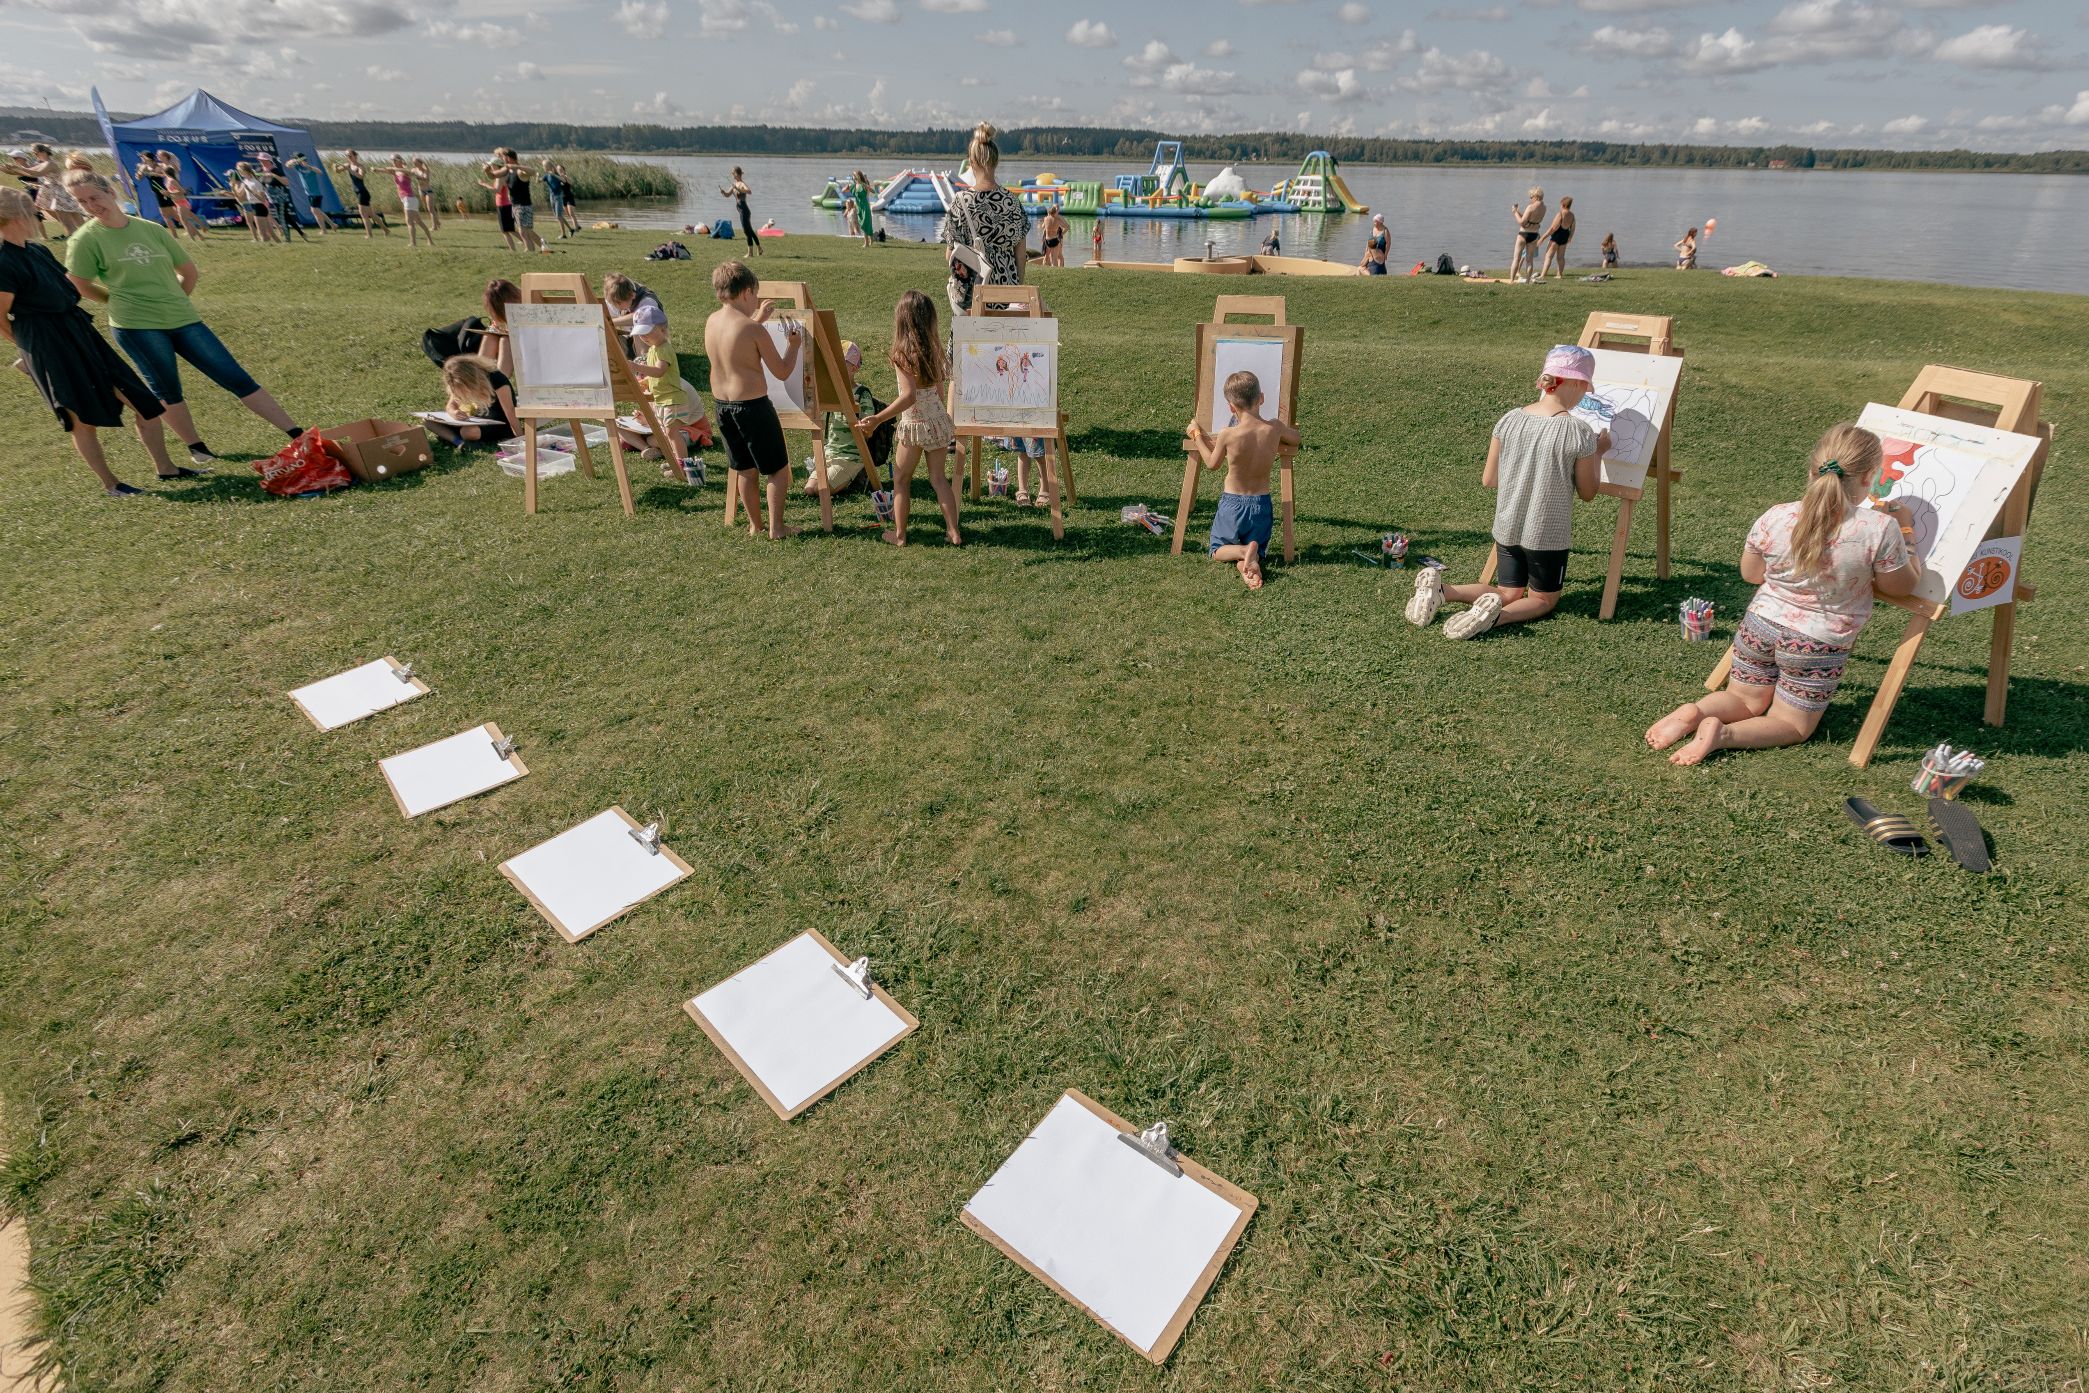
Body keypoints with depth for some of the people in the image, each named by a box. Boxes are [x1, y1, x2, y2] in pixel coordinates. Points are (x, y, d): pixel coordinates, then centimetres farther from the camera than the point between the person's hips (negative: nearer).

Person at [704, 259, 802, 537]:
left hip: (722, 404, 7)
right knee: (779, 468, 8)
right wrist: (795, 345, 5)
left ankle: (754, 525, 27)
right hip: (752, 405, -7)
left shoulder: (711, 322, 4)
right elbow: (782, 372, -11)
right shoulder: (754, 329, -16)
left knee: (744, 469, 19)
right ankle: (776, 528, 9)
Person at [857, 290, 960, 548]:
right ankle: (953, 532, 11)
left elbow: (909, 396, -26)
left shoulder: (902, 354, -18)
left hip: (915, 425, -5)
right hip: (939, 420, 6)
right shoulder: (934, 348, 1)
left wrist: (877, 419, -25)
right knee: (939, 477, 13)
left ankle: (899, 534, 18)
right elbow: (940, 388, 10)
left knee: (900, 479, 11)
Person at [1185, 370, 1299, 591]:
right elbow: (1296, 440, 15)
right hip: (1262, 504, 2)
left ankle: (1243, 552, -15)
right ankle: (1252, 560, -18)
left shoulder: (1227, 435, -19)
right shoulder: (1274, 428, -10)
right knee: (1259, 551, 20)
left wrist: (1197, 435, 13)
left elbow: (1212, 463, 2)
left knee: (1217, 550, 19)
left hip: (1233, 504, -2)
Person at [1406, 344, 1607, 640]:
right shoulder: (1580, 433, -16)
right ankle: (1495, 615, -16)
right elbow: (1587, 493, -3)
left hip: (1507, 528, 4)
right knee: (1543, 600, 18)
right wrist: (1598, 452, 10)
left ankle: (1441, 590, -6)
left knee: (1509, 594, 20)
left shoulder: (1509, 420, -6)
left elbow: (1488, 480, 2)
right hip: (1548, 535, -4)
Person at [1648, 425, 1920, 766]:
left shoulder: (1775, 518, -13)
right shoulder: (1880, 528, -20)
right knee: (1793, 724, 15)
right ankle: (1723, 734, -16)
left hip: (1760, 626, 3)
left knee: (1745, 701, 24)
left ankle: (1695, 712, -9)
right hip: (1818, 646, -2)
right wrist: (1904, 529, 7)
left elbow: (1750, 574, 3)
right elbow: (1902, 587, -4)